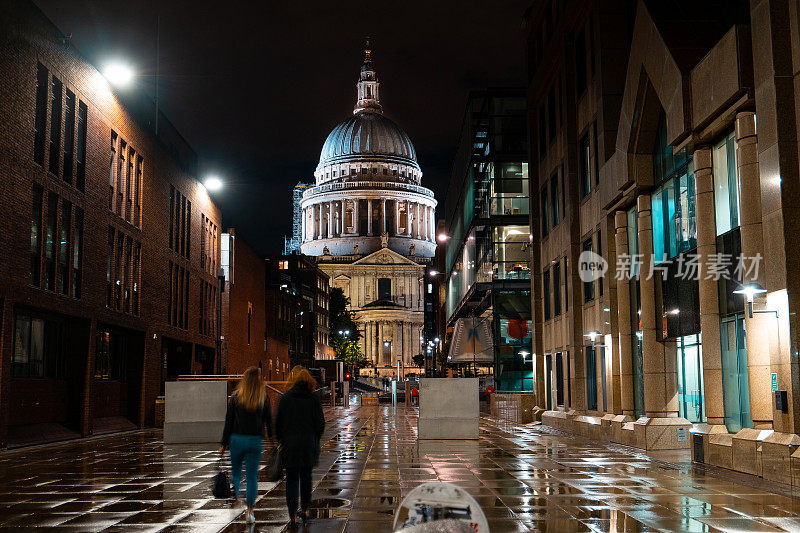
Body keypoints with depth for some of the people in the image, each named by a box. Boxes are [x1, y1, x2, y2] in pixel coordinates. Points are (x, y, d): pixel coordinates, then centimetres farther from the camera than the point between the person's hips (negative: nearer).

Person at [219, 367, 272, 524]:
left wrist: (223, 444, 5)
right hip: (255, 441, 0)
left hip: (236, 439, 0)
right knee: (252, 476, 3)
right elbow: (269, 422, 2)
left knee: (235, 472, 21)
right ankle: (249, 510, -2)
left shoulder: (235, 397, -3)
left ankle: (235, 499, 22)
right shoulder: (263, 399, -2)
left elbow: (228, 422, 0)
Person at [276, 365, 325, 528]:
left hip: (290, 445, -1)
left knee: (291, 479, 4)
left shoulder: (285, 398, -5)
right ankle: (304, 511, 29)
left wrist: (281, 441, 11)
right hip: (309, 445, 1)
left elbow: (278, 423, -2)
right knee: (306, 478, 17)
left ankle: (292, 516, -2)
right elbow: (320, 423, -3)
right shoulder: (313, 399, -4)